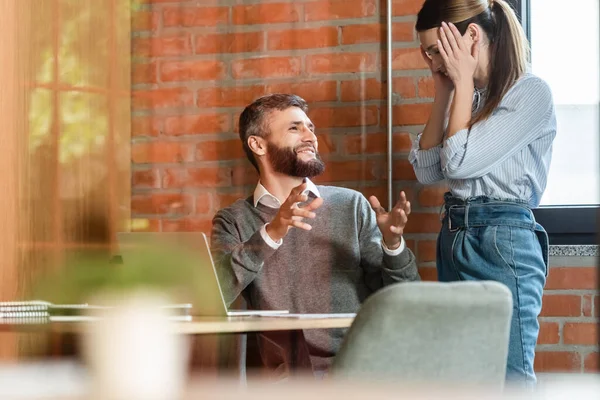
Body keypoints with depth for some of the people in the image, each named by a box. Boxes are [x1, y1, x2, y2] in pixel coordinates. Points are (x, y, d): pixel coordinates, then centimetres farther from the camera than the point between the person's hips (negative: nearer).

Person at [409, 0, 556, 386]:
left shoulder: (532, 92, -11)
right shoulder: (470, 97, 13)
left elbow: (460, 162, -17)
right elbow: (427, 171, 9)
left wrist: (463, 83, -9)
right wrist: (444, 92, 5)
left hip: (502, 242, -8)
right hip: (455, 238, 8)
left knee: (509, 377, -7)